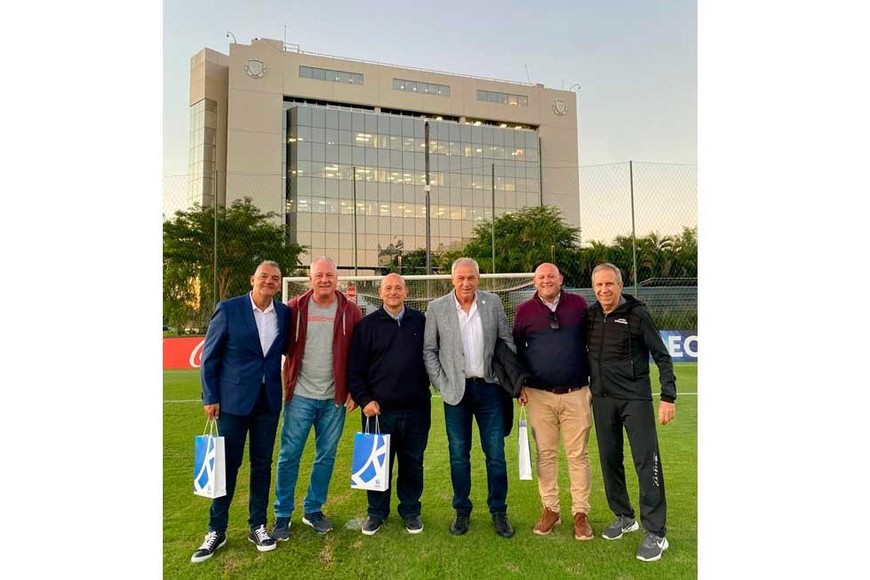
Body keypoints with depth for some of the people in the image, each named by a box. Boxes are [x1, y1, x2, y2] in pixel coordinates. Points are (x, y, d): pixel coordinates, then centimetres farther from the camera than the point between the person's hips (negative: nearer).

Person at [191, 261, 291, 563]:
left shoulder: (285, 313, 1)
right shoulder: (228, 308, -8)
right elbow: (209, 356, -4)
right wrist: (210, 397, -6)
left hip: (269, 400, 3)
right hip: (234, 399, -3)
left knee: (262, 464, 11)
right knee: (227, 464, 7)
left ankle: (257, 525, 26)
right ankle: (216, 530, 23)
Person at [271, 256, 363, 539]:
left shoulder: (350, 311, -1)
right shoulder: (295, 308, -2)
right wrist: (283, 387, -6)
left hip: (335, 398, 1)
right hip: (300, 396, -1)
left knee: (326, 457, 11)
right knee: (289, 455, 5)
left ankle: (313, 510, 29)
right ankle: (282, 514, 21)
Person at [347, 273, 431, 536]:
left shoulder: (420, 321, 5)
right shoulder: (368, 324, 1)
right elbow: (354, 368, 1)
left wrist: (426, 391, 7)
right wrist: (364, 400, -6)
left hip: (416, 408, 1)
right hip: (379, 409, -1)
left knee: (413, 463, 12)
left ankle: (410, 510, 30)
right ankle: (376, 511, 28)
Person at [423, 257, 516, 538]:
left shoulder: (493, 303, 1)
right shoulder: (437, 307, -3)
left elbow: (508, 342, 6)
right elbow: (428, 350, 1)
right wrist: (442, 384, -4)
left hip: (488, 388, 1)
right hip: (456, 390, 0)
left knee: (496, 454, 5)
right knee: (459, 454, 9)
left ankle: (498, 511, 23)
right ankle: (462, 511, 26)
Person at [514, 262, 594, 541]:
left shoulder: (579, 304, 3)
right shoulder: (524, 310, 3)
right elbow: (515, 349, 11)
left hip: (576, 394, 0)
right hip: (539, 395, 1)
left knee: (578, 455, 5)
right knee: (545, 454, 8)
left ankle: (580, 513, 17)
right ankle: (550, 509, 22)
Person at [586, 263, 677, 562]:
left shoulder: (637, 314, -8)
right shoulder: (589, 315, 3)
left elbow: (661, 356, -6)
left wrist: (668, 396, -12)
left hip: (636, 399, -4)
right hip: (602, 399, 5)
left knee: (647, 462, -3)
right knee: (609, 460, 12)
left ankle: (655, 533, 8)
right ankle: (624, 517, 30)